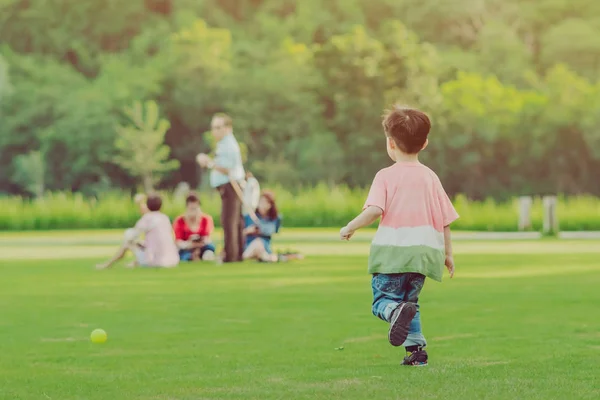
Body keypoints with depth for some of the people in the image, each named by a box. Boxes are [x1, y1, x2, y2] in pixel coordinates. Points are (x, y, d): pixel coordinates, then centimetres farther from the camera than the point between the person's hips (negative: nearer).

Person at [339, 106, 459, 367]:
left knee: (382, 300, 5)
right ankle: (416, 348, 6)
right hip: (424, 250, 4)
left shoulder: (386, 176, -4)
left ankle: (396, 311, -29)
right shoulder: (430, 178, 9)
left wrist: (350, 228, -3)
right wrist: (448, 253, 19)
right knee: (410, 299, 20)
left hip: (393, 250, -4)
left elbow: (374, 210, -17)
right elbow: (445, 220, 11)